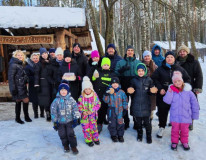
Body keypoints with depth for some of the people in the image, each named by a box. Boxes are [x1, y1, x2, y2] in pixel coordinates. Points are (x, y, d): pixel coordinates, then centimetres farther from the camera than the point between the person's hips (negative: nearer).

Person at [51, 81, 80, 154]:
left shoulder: (71, 99, -7)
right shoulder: (56, 100, -8)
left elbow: (75, 109, -4)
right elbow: (53, 112, -4)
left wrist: (75, 119, -7)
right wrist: (55, 122, -3)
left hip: (69, 120, -1)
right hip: (60, 122, 1)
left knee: (71, 133, 1)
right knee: (62, 134, 11)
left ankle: (73, 146, 19)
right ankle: (65, 145, 34)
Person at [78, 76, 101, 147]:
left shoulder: (95, 95, -8)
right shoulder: (81, 97, -9)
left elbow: (98, 104, -7)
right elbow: (79, 106, -3)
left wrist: (91, 110, -17)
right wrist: (83, 111, -21)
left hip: (92, 115, 0)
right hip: (84, 116, 0)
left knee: (94, 127, 9)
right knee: (86, 128, 9)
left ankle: (95, 138, 31)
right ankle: (88, 140, 27)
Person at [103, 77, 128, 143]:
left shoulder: (121, 92, -2)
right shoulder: (109, 91, -3)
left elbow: (125, 101, 5)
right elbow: (106, 100, -9)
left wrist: (125, 109, 3)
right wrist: (107, 94, -24)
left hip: (120, 111, 0)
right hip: (111, 111, 0)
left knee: (120, 123, 9)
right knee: (112, 124, 10)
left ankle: (120, 135, 27)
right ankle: (113, 135, 29)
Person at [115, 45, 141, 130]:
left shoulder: (138, 62, 9)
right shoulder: (120, 62, 8)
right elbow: (116, 73, 1)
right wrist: (122, 69, -17)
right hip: (124, 87, 0)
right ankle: (126, 122, 20)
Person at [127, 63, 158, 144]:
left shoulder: (149, 79, 1)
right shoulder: (134, 80, 3)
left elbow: (152, 90, 9)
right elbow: (131, 91, 12)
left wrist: (153, 91, -13)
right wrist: (130, 91, -10)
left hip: (146, 104, -1)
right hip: (136, 104, 1)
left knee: (147, 121, 2)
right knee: (138, 121, 10)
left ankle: (149, 135, 22)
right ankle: (139, 134, 31)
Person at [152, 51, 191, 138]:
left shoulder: (180, 69, 7)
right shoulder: (160, 69, 3)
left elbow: (187, 79, 13)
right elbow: (154, 78, 2)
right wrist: (160, 88, -9)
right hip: (163, 95, 0)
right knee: (162, 111, 6)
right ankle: (162, 127, 25)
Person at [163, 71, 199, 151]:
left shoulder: (188, 91, -6)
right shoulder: (172, 91, -4)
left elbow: (194, 104, 2)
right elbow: (167, 101, -13)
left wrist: (195, 115, 5)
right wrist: (169, 92, -22)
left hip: (186, 116, 0)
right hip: (175, 116, 0)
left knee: (185, 130, 16)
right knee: (175, 129, 13)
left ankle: (184, 142, 37)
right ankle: (174, 142, 32)